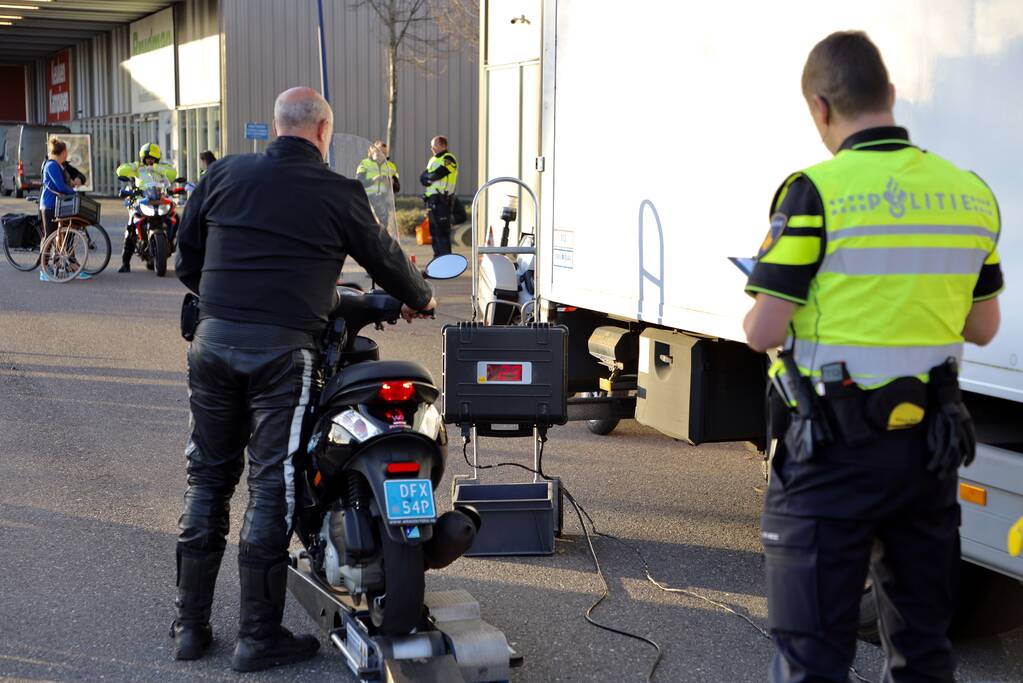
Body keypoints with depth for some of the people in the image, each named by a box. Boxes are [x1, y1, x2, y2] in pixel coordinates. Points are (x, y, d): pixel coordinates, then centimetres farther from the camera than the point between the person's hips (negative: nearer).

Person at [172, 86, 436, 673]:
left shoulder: (224, 175, 9)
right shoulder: (339, 194, -1)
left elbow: (186, 257, 16)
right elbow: (384, 256, 11)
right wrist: (420, 299, 31)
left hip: (214, 339, 4)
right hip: (281, 350, -4)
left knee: (209, 480, 13)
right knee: (272, 488, 2)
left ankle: (191, 625, 19)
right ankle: (259, 638, 8)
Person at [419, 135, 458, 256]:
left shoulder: (448, 159, -7)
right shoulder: (433, 160, 21)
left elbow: (435, 175, -16)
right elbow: (422, 178, 12)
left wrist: (427, 178, 3)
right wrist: (430, 178, -8)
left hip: (442, 200, -9)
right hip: (431, 199, 9)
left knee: (442, 232, -12)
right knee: (434, 231, 11)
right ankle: (438, 257, 18)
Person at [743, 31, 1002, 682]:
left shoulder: (816, 191, -14)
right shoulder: (970, 194, 4)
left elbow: (764, 331, -15)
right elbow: (982, 327, 12)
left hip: (834, 448, -5)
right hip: (930, 444, 6)